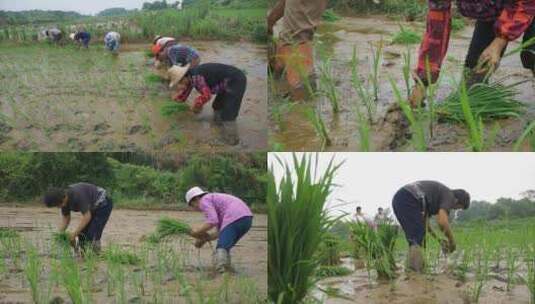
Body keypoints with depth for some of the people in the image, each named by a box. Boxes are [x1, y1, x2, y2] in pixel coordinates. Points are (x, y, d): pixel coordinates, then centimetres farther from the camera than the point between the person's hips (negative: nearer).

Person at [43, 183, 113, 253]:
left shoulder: (77, 195, -34)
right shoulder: (64, 200, -8)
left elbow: (87, 216, -32)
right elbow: (65, 218, 4)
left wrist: (74, 233, -28)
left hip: (103, 204, -9)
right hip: (93, 208, 9)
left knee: (92, 236, -17)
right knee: (82, 234, 2)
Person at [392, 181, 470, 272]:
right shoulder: (448, 195, 4)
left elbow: (424, 222, 34)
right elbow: (442, 221, -11)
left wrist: (439, 239, 33)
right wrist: (452, 241, 4)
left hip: (397, 199, 10)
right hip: (408, 200, -10)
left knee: (414, 240, 15)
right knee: (417, 240, -8)